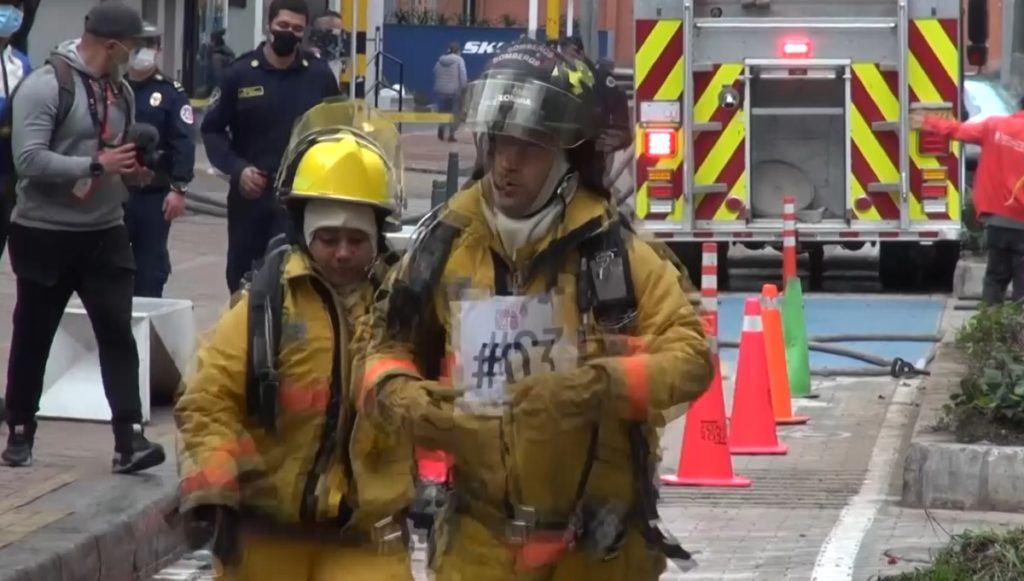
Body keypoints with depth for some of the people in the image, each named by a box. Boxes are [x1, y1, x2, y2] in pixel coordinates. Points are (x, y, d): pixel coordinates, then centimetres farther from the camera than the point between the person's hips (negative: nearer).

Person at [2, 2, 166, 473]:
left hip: (105, 233, 5)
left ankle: (129, 440, -10)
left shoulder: (121, 90, 7)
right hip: (45, 234, -5)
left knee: (118, 334, -5)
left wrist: (130, 168, -3)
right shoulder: (44, 85, -15)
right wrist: (97, 164, -24)